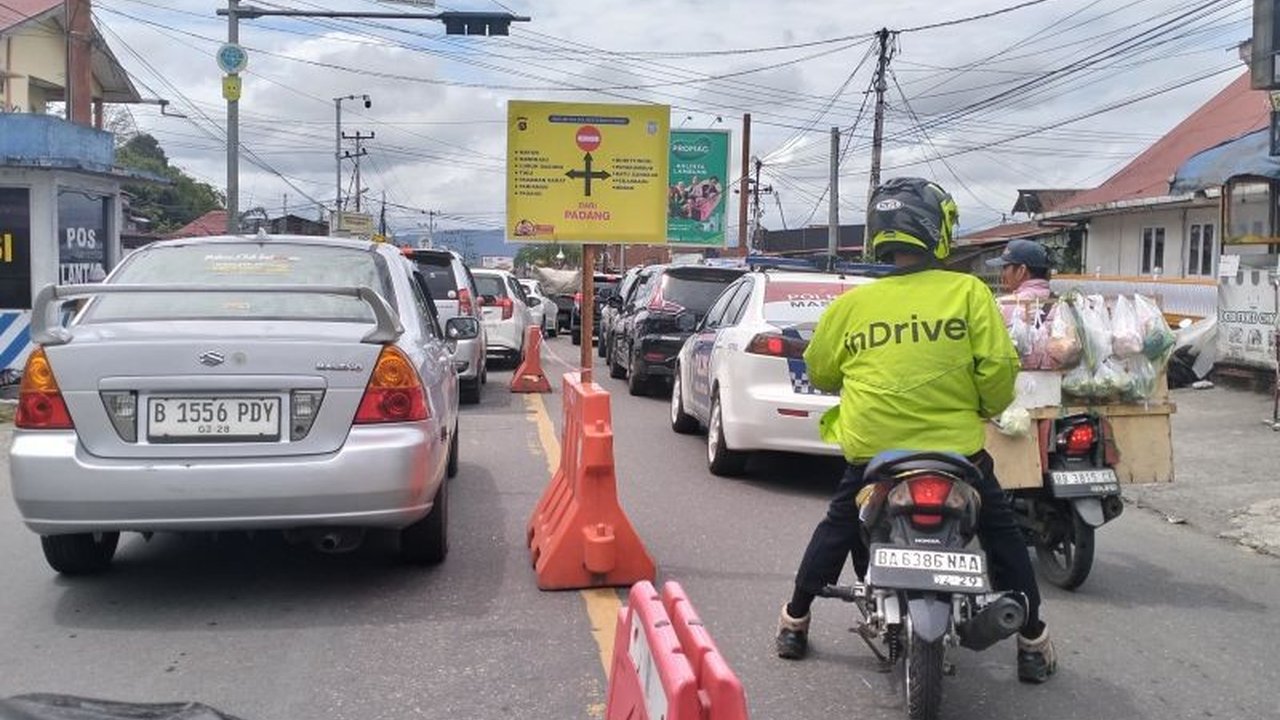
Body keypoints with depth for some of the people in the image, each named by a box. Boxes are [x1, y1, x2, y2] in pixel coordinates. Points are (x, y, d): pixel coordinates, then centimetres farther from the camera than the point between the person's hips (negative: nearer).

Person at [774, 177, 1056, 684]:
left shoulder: (851, 304, 1)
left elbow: (819, 372, 12)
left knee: (838, 529, 24)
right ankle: (1032, 642, 25)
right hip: (955, 449, -1)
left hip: (870, 450, 2)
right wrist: (989, 407, 12)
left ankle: (794, 623, 30)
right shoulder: (968, 292, -5)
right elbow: (998, 366, -9)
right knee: (1002, 535, 20)